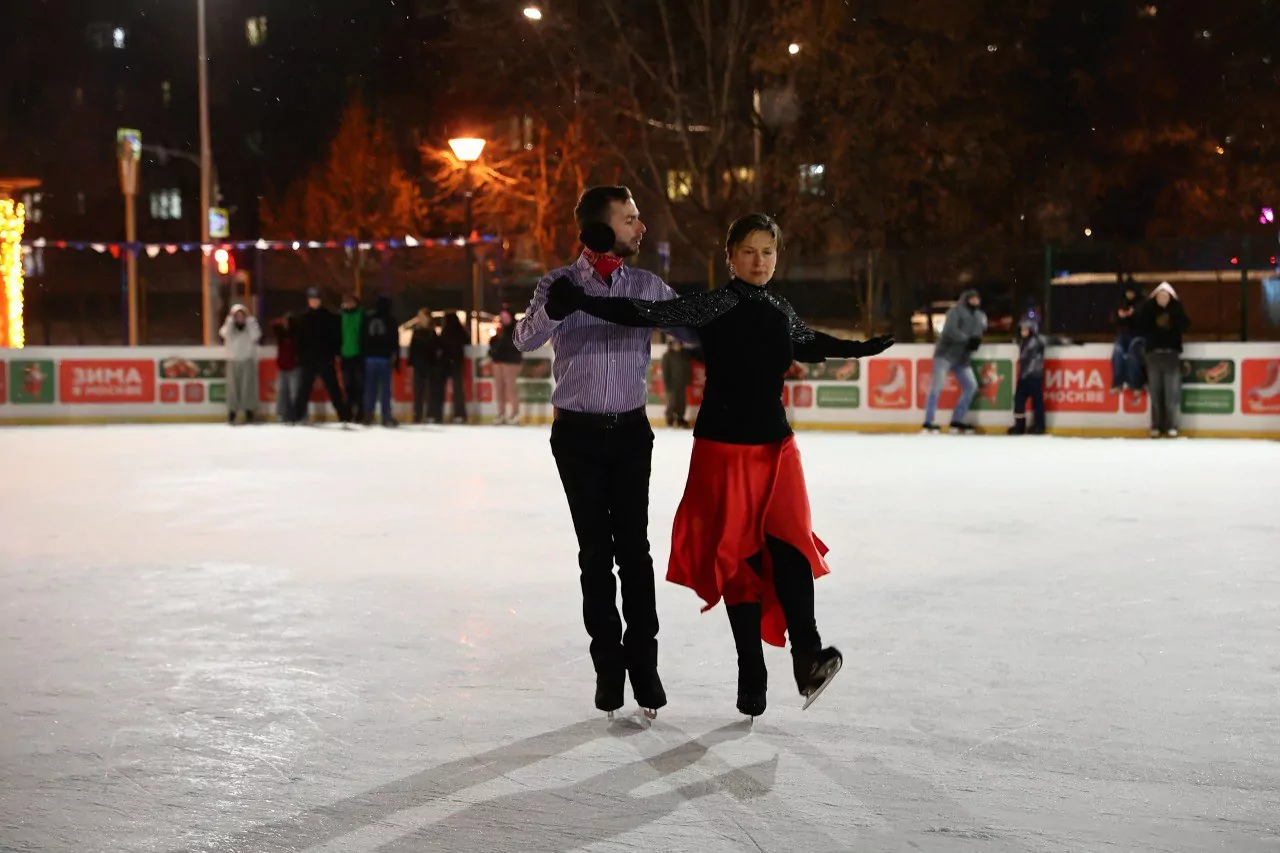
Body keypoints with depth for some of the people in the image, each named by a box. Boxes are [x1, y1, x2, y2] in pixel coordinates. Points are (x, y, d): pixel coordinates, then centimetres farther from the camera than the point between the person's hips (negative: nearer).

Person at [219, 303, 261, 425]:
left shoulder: (251, 325, 3)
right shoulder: (229, 325, 5)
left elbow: (256, 336, -15)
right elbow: (225, 334, -16)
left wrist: (249, 320, -13)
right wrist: (231, 320, -14)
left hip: (248, 361, -1)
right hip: (233, 361, 1)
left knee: (248, 386, -2)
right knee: (233, 386, -2)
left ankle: (249, 411, 4)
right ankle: (232, 412, 0)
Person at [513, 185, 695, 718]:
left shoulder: (648, 287, 2)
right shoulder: (560, 284, -5)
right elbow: (525, 340, -21)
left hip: (630, 431, 1)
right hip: (578, 433, -1)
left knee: (633, 546, -2)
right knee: (596, 550, 2)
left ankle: (643, 659, 5)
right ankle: (608, 662, 11)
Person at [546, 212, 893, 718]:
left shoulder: (781, 311, 10)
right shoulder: (715, 306, -7)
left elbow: (809, 344, 32)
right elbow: (649, 314, -20)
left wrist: (867, 349, 43)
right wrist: (580, 301, -32)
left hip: (776, 445, 4)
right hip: (724, 449, -4)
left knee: (789, 543, -16)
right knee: (738, 556, -1)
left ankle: (807, 654, -26)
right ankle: (751, 679, 5)